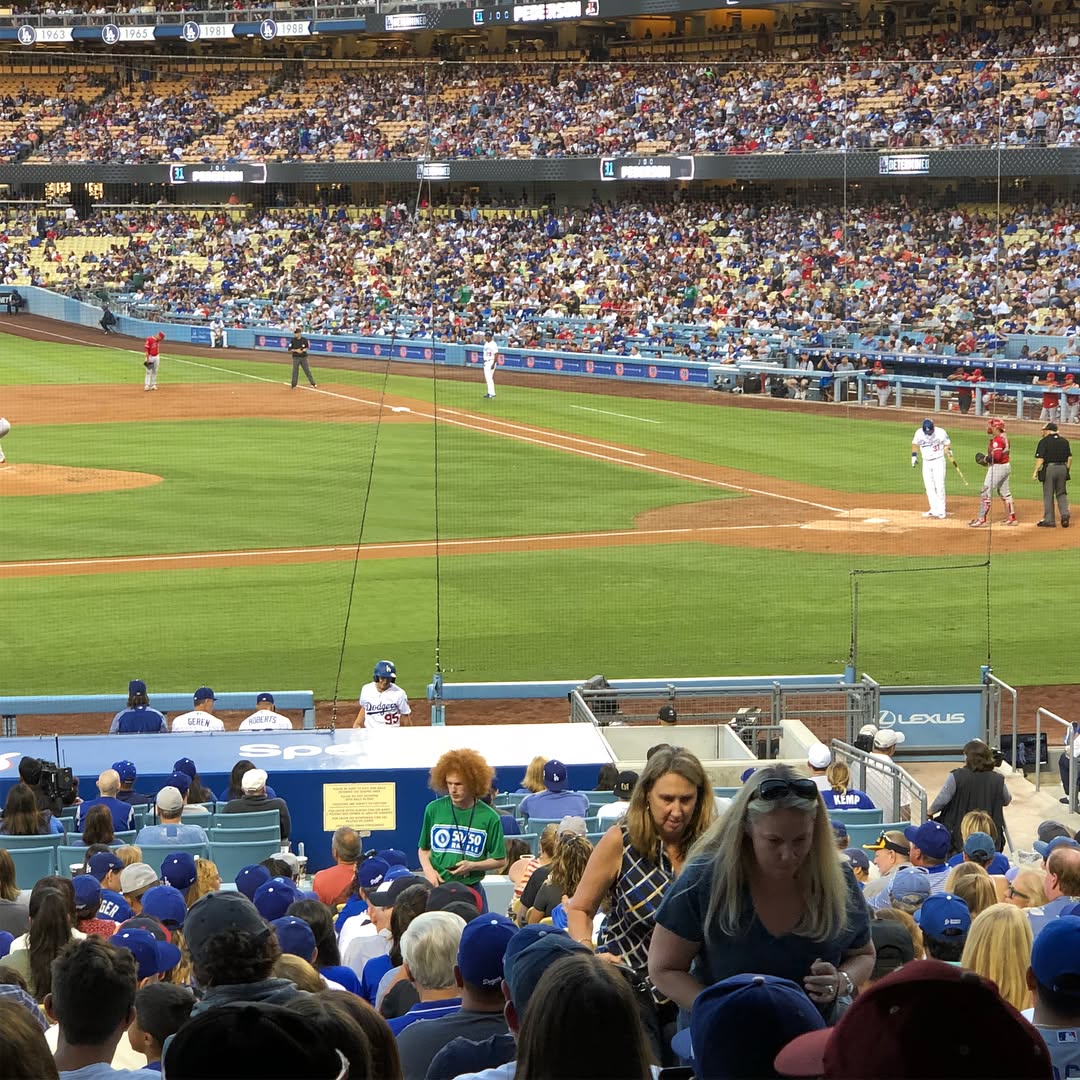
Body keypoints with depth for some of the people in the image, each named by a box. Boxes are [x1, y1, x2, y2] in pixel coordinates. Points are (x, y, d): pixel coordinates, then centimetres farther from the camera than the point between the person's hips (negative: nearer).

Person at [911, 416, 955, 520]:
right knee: (929, 487, 3)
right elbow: (915, 444, 8)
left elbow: (947, 445, -1)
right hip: (926, 462, 3)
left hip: (938, 461, -3)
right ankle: (934, 510, 10)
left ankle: (941, 510, -5)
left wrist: (950, 456, -13)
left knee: (939, 486, -9)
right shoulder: (919, 433, -9)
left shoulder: (941, 433, -15)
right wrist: (914, 456, 2)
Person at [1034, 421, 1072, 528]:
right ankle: (1064, 514, -4)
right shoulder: (1064, 441, 9)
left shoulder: (1044, 441, -7)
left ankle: (1049, 520, 6)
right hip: (1062, 468, 5)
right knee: (1061, 494, 15)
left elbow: (1040, 458, -12)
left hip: (1049, 469, -5)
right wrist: (1067, 470, 17)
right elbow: (1069, 457, 9)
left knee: (1048, 495, 3)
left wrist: (1036, 471, -6)